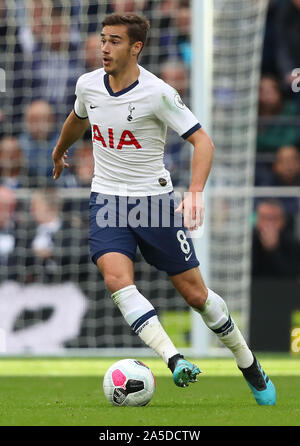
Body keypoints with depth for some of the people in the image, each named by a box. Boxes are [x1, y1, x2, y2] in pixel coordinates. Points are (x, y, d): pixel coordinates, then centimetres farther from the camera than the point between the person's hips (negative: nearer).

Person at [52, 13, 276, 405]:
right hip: (107, 199, 3)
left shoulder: (157, 93, -15)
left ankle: (247, 362, 24)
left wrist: (196, 191, -31)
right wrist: (59, 151, 42)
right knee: (117, 278, -25)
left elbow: (202, 141, -16)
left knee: (195, 293, 1)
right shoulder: (88, 85, 0)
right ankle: (174, 361, -33)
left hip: (154, 198, -3)